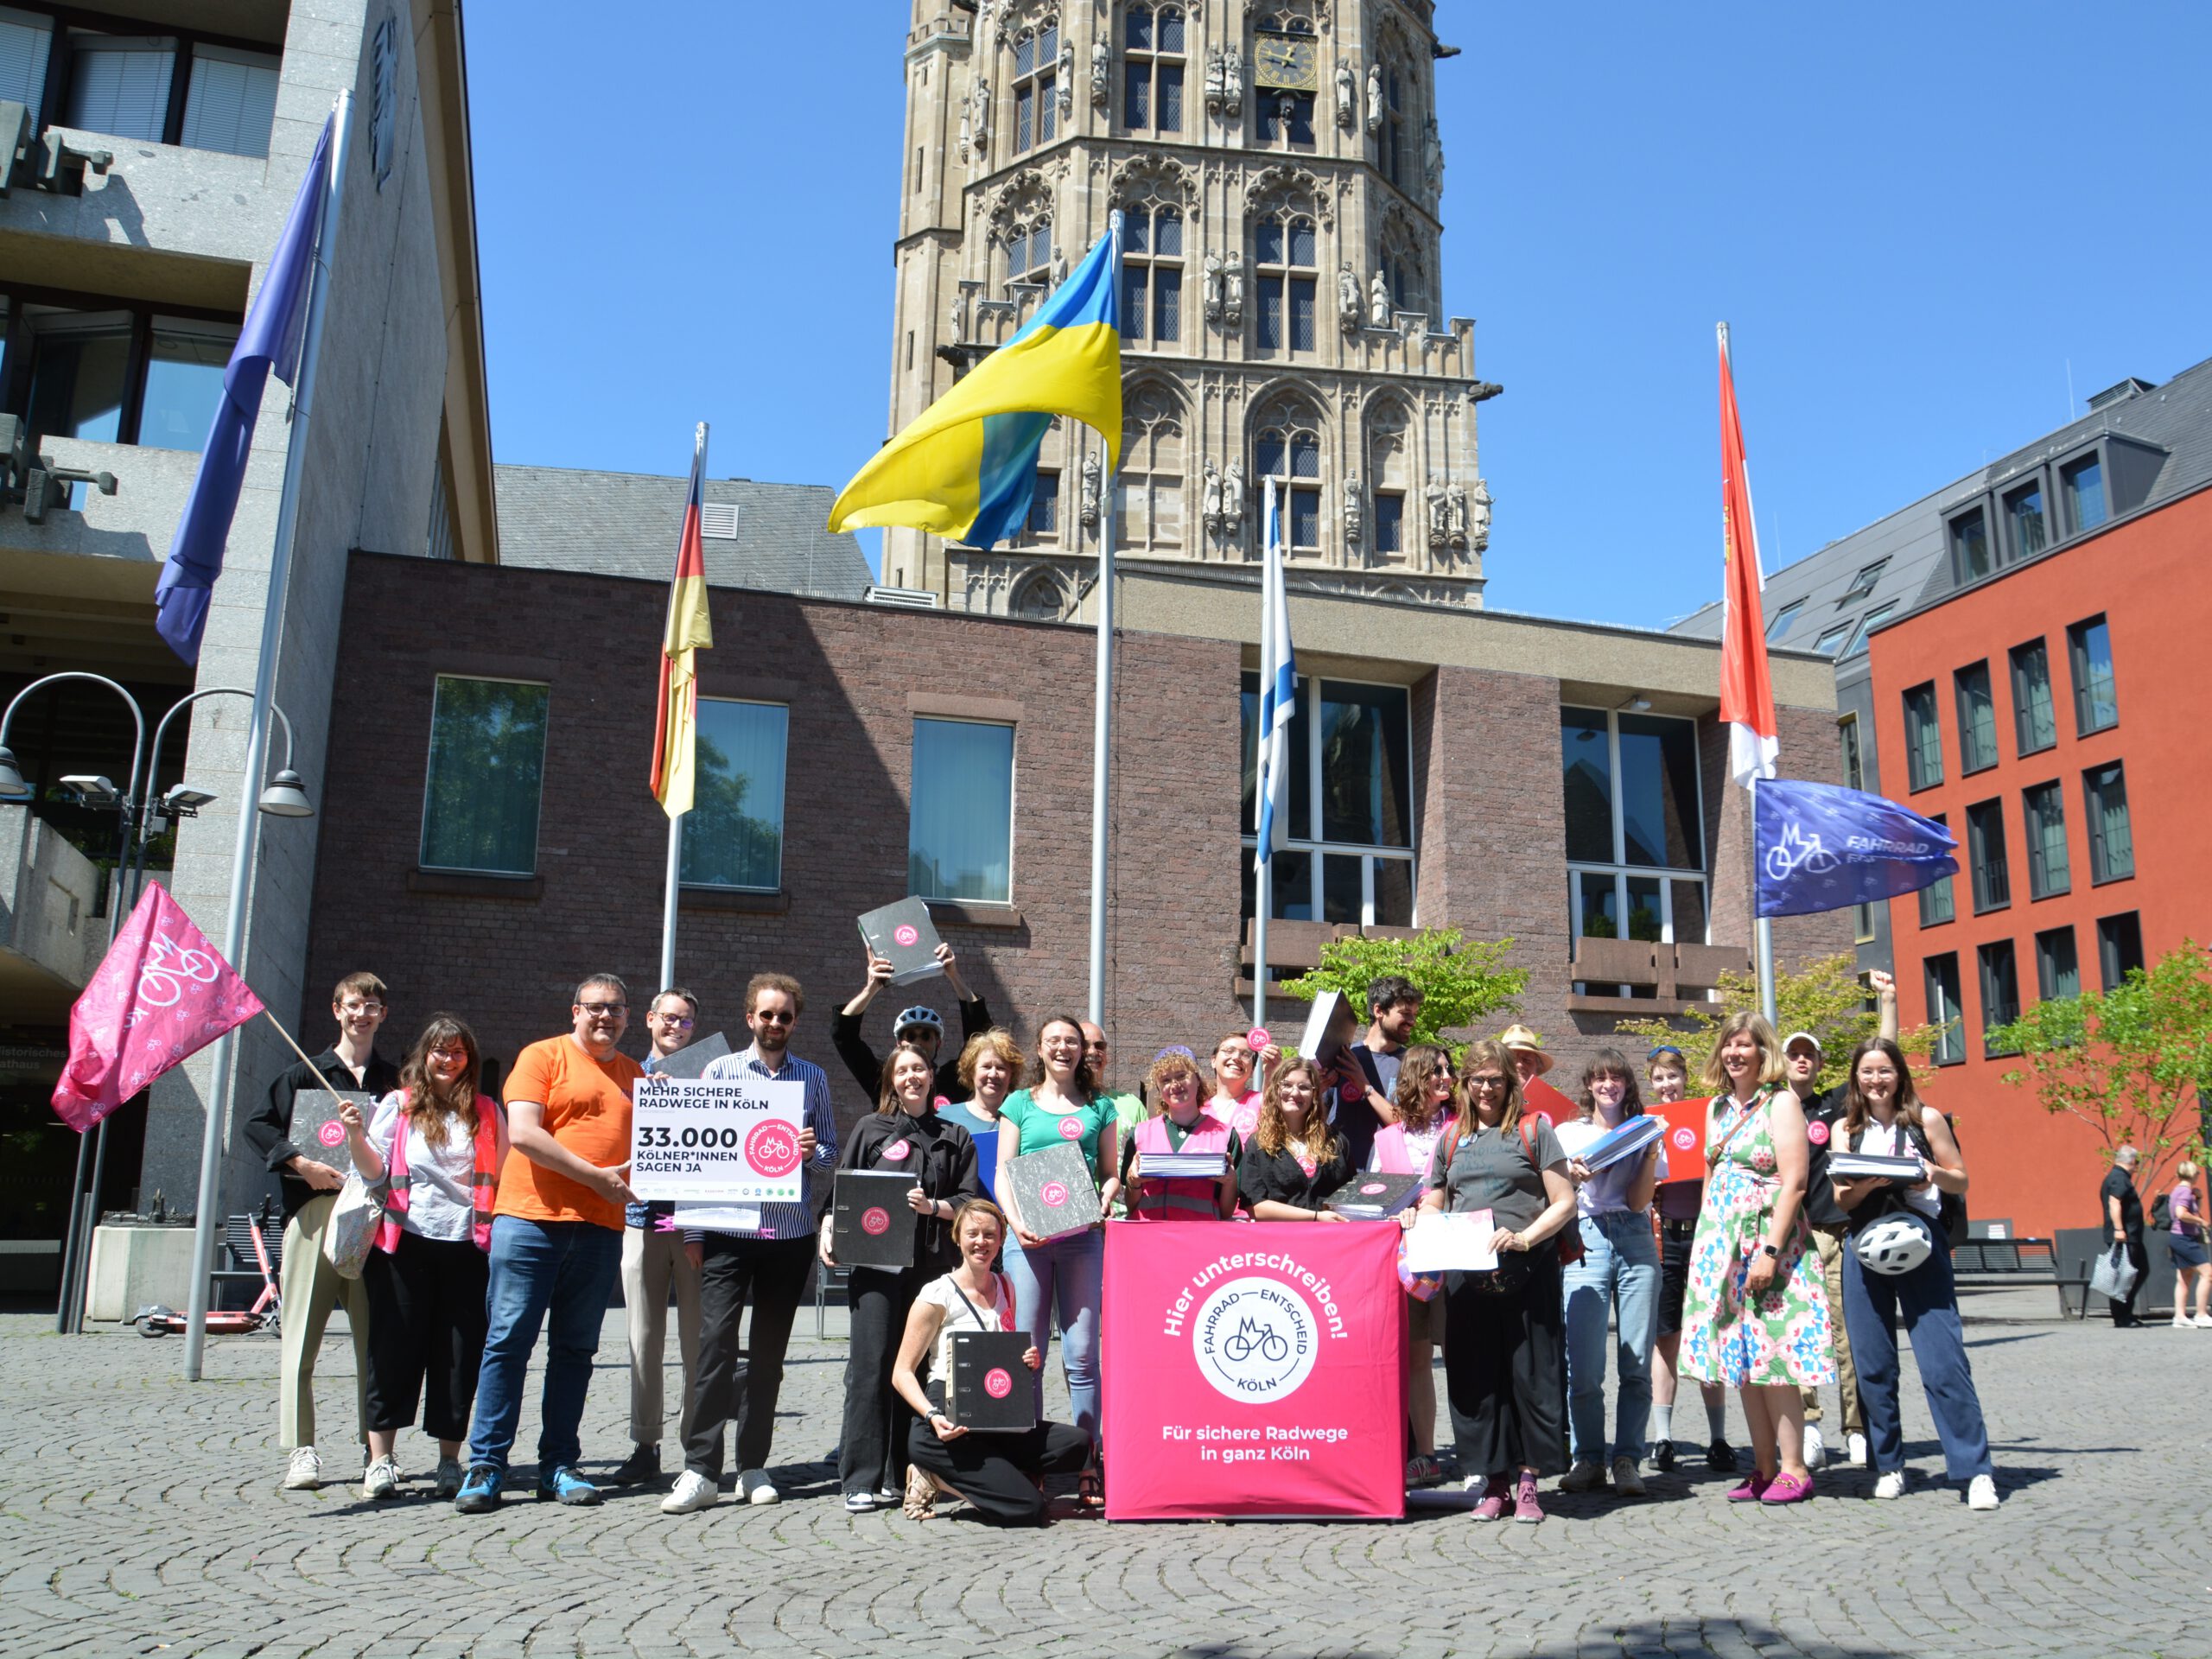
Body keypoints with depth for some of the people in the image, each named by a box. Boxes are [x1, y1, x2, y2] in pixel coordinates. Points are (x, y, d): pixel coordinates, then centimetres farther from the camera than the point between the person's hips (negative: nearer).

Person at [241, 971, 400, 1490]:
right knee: (302, 1336, -3)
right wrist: (301, 1163, -10)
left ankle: (377, 1448, 7)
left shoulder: (394, 1081, 16)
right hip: (316, 1210, -1)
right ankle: (301, 1451, 3)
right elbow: (255, 1125, 3)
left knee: (375, 1337, 2)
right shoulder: (307, 1074, 11)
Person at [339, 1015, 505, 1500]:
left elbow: (501, 1177, 11)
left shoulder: (487, 1112, 11)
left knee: (459, 1353, 3)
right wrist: (357, 1137, -15)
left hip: (467, 1246, 1)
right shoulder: (399, 1104, 7)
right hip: (407, 1242, -1)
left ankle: (449, 1461, 12)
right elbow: (374, 1170, 1)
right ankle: (380, 1461, 7)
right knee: (395, 1346, 0)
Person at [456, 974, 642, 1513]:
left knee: (575, 1348, 8)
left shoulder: (635, 1076, 16)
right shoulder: (542, 1057, 2)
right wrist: (595, 1176, -12)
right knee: (508, 1342, -2)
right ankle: (486, 1465, 5)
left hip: (600, 1228, 4)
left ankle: (558, 1464, 14)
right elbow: (522, 1132, -10)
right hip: (530, 1219, -4)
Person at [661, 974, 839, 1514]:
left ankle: (753, 1466, 17)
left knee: (769, 1352, 8)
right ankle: (700, 1470, -4)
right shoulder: (720, 1071, 6)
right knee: (716, 1343, -10)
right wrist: (692, 1230, 0)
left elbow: (830, 1153, 14)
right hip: (728, 1229, -2)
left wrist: (812, 1152, -10)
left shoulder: (813, 1078, 11)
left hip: (790, 1233, 2)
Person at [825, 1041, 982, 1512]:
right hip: (875, 1262, -1)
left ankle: (902, 1477, 10)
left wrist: (933, 1206, -9)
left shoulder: (954, 1138, 14)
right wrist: (829, 1230, -6)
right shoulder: (870, 1129, 12)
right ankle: (862, 1478, -1)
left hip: (932, 1265, 1)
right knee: (871, 1366, -6)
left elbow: (970, 1202, 9)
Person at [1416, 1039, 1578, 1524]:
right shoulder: (1451, 1137, 15)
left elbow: (1564, 1203, -1)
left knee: (1529, 1372, -2)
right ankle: (1494, 1481, 14)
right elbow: (1435, 1204, 22)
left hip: (1527, 1270, -3)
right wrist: (1417, 1218, 0)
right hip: (1466, 1273, 3)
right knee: (1475, 1375, 4)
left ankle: (1527, 1480, 7)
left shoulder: (1533, 1129, 4)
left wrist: (1524, 1237, -15)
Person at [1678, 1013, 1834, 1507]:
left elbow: (1793, 1183, -13)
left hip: (1767, 1238, -7)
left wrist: (1770, 1250, -19)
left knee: (1771, 1354, -6)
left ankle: (1794, 1470, 3)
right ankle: (1764, 1468, 15)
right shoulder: (1717, 1107, 14)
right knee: (1741, 1358, 8)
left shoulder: (1781, 1102, -6)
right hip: (1722, 1240, 7)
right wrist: (1703, 1242, 12)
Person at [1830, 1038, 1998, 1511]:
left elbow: (1961, 1180, 9)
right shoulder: (1845, 1130, 10)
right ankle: (1889, 1467, 15)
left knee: (1943, 1360, -9)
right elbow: (1840, 1198, 5)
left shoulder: (1925, 1119, 6)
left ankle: (1976, 1470, -4)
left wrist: (1933, 1174, -13)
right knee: (1873, 1365, 4)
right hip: (1864, 1248, 2)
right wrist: (1869, 1182, -16)